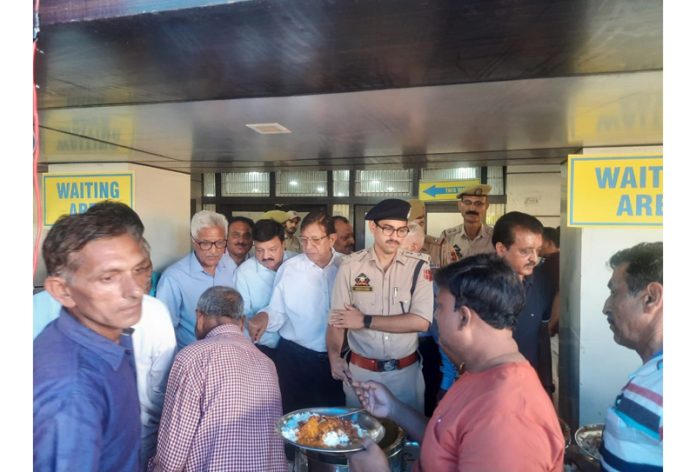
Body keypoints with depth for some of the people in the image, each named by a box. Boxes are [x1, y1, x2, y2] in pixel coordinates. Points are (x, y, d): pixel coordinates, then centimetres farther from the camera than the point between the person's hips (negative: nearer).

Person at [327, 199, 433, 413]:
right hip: (360, 371, 0)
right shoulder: (351, 265, -6)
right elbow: (337, 318, -6)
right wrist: (334, 356, -24)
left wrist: (365, 320, -14)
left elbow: (421, 321, -15)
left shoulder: (418, 265, -8)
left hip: (406, 371, 0)